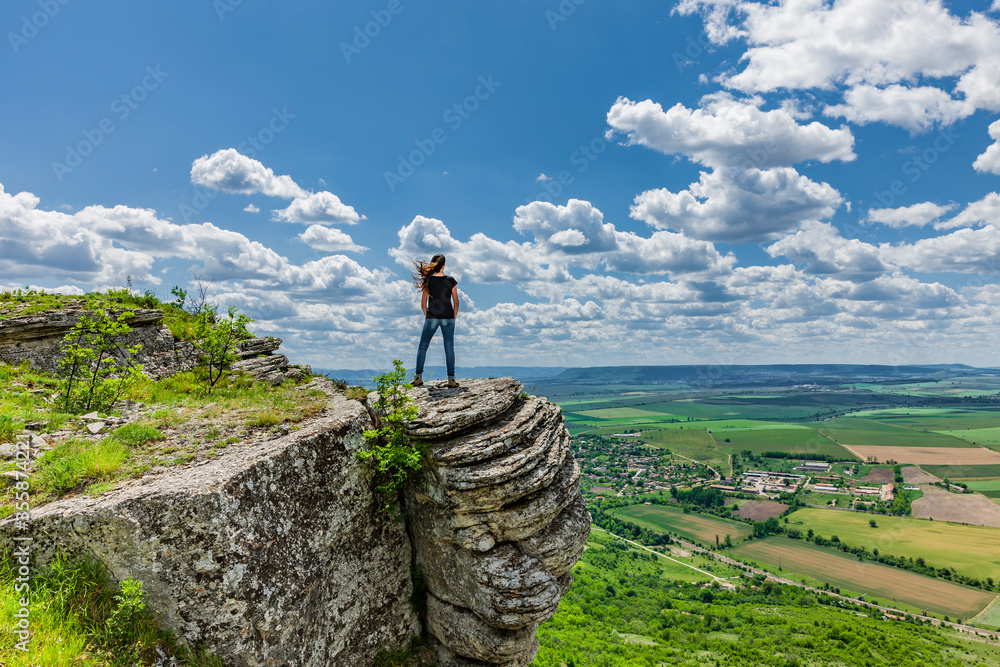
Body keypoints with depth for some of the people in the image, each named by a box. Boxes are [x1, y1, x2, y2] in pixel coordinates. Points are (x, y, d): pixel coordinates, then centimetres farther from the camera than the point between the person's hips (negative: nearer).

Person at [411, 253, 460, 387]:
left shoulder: (427, 281, -3)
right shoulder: (451, 281, -2)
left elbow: (423, 304, -1)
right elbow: (456, 302, -1)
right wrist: (454, 318, 10)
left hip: (431, 318, 0)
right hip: (448, 318, 0)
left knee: (422, 347, 10)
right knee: (449, 347, 5)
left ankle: (418, 377, 8)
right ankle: (451, 378, 2)